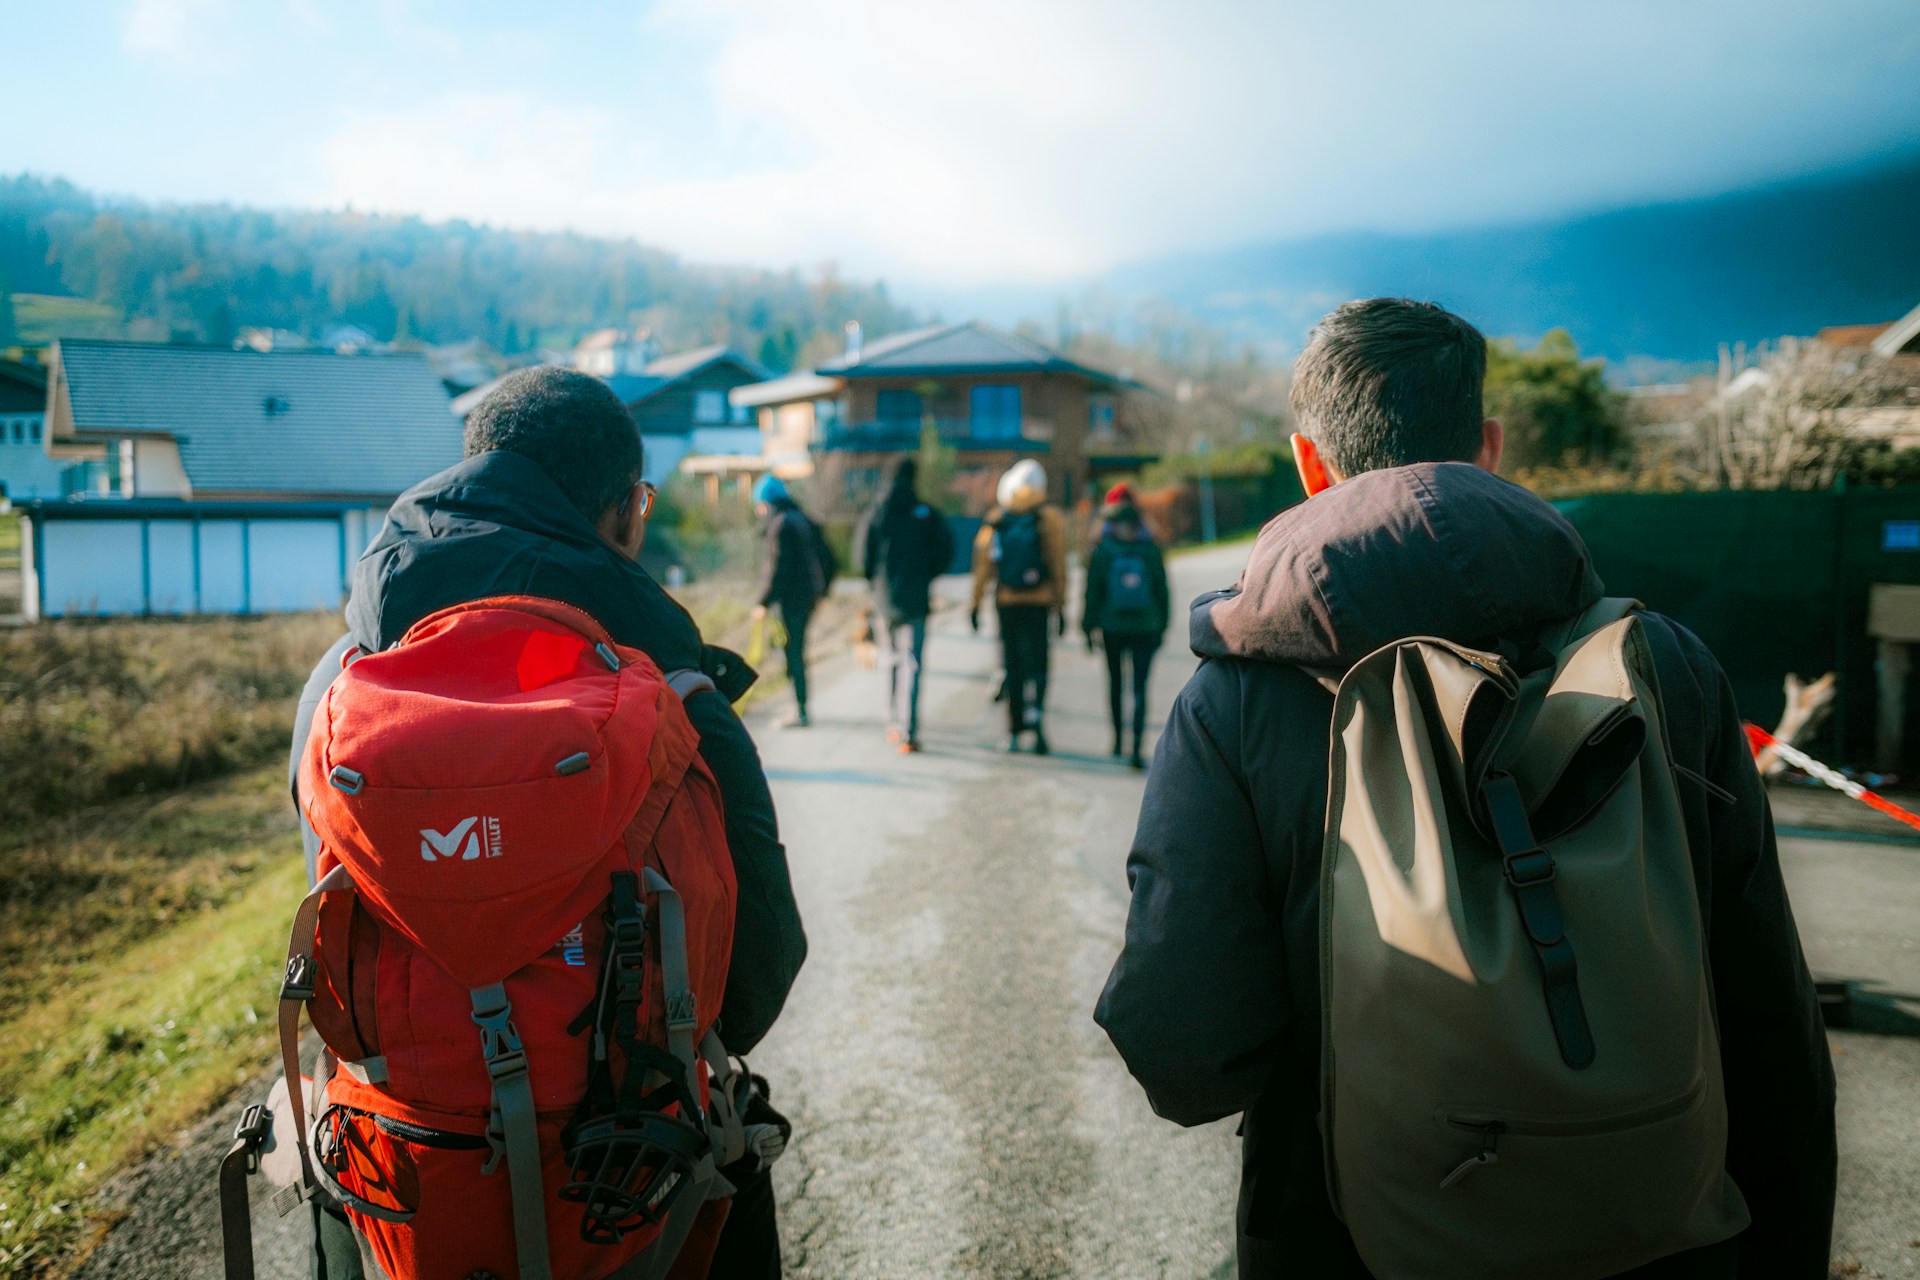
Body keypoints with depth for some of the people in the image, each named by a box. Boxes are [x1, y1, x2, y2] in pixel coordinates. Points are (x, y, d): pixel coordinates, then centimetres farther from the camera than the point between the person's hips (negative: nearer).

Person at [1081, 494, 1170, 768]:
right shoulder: (1151, 550, -2)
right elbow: (1162, 590, 3)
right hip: (1146, 629, 0)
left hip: (1112, 626, 0)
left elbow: (1093, 591, -3)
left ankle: (1119, 738, 27)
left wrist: (1088, 627, 4)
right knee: (1140, 688, -2)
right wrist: (1162, 625, 13)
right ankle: (1136, 748, -13)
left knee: (1115, 681, 19)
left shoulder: (1102, 551, -5)